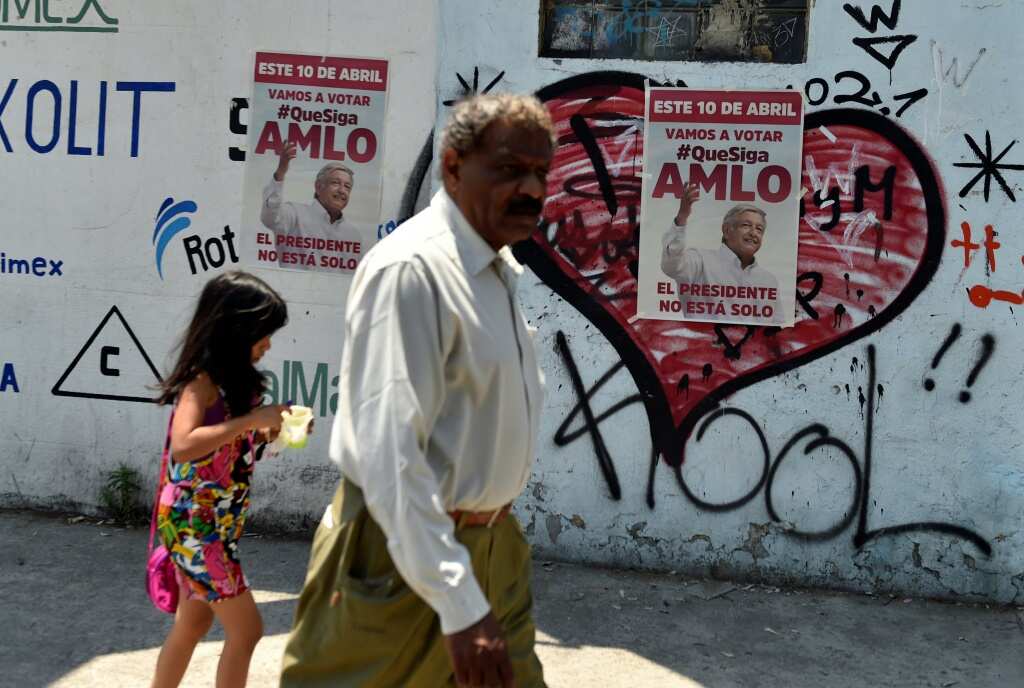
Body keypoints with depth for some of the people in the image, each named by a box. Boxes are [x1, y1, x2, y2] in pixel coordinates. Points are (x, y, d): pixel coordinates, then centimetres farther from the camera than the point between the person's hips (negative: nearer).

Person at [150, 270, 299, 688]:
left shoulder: (230, 380, 7)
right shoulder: (202, 381, -19)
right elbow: (183, 446, -35)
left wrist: (267, 432, 0)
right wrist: (253, 419, -30)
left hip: (212, 525, 9)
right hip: (195, 525, -9)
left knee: (193, 624, 20)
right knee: (246, 629, -2)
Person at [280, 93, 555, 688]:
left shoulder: (502, 270, 8)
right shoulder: (411, 270, -22)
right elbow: (390, 453, -29)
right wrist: (461, 607, -31)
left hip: (493, 546, 9)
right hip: (406, 554, -9)